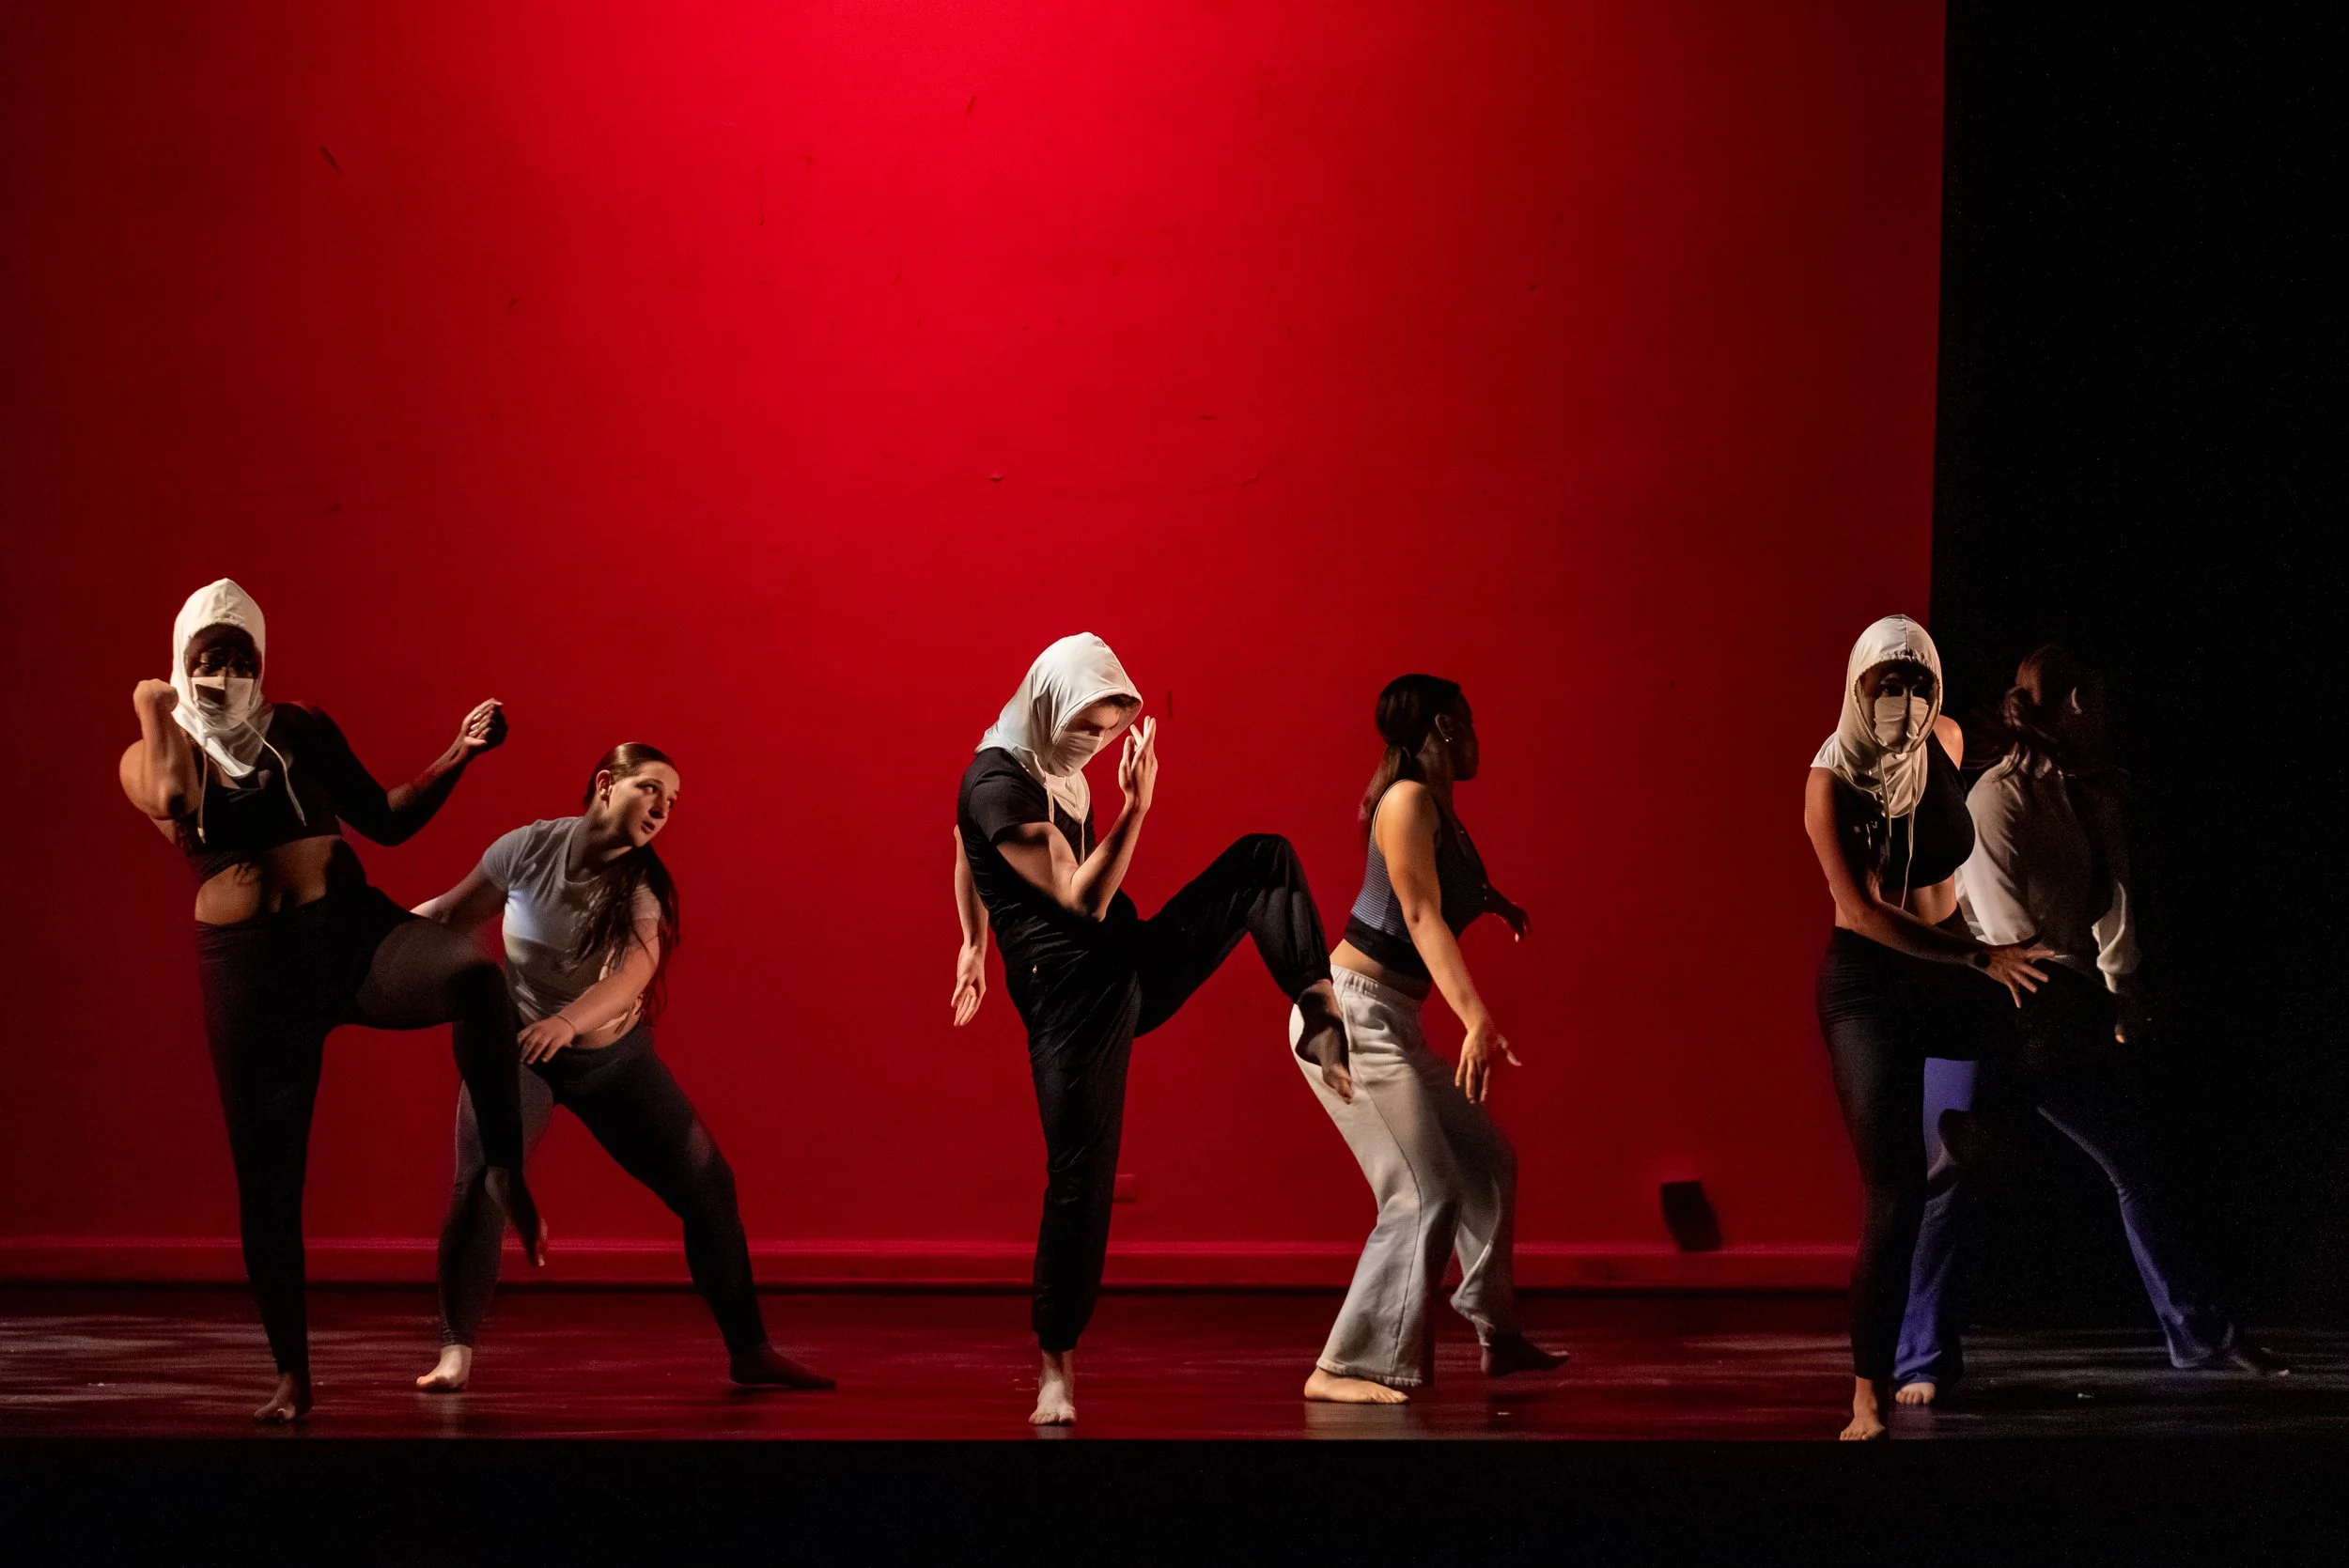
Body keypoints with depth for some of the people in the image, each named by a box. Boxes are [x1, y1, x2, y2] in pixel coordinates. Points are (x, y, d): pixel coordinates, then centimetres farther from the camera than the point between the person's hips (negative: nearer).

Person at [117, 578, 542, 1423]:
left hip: (354, 934, 0)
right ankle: (291, 1376, 14)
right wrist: (154, 711, -6)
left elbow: (385, 820, 14)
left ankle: (505, 1170, -19)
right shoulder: (149, 756, 5)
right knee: (266, 1171, 2)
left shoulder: (300, 729, 10)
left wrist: (457, 757, 1)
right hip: (250, 965, 0)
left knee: (474, 974, -33)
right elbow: (175, 804, -19)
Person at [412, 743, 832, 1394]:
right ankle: (456, 1353, -19)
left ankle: (750, 1351, 10)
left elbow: (634, 973, -29)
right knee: (481, 1185, -26)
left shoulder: (644, 886, -11)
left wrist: (570, 1021, -46)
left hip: (615, 1054, 3)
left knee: (708, 1186, -1)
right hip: (516, 1049, -3)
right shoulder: (529, 850, -14)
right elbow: (453, 913, 0)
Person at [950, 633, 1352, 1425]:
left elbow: (965, 854, 28)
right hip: (1071, 997, -9)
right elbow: (1082, 898, -22)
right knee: (1081, 1177, -8)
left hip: (1132, 966, 9)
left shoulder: (1052, 767, 10)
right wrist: (1136, 807, -28)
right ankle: (1056, 1366, 4)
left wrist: (975, 943, 38)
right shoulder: (999, 786, -18)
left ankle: (1321, 1018, -15)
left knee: (1265, 858, -3)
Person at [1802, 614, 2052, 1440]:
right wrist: (1978, 958, -21)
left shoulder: (1946, 742, 0)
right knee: (1893, 1187, -14)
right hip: (1868, 980, -6)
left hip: (1947, 965, 6)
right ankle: (1868, 1398, -12)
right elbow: (1861, 912, -20)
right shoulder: (1831, 779, -16)